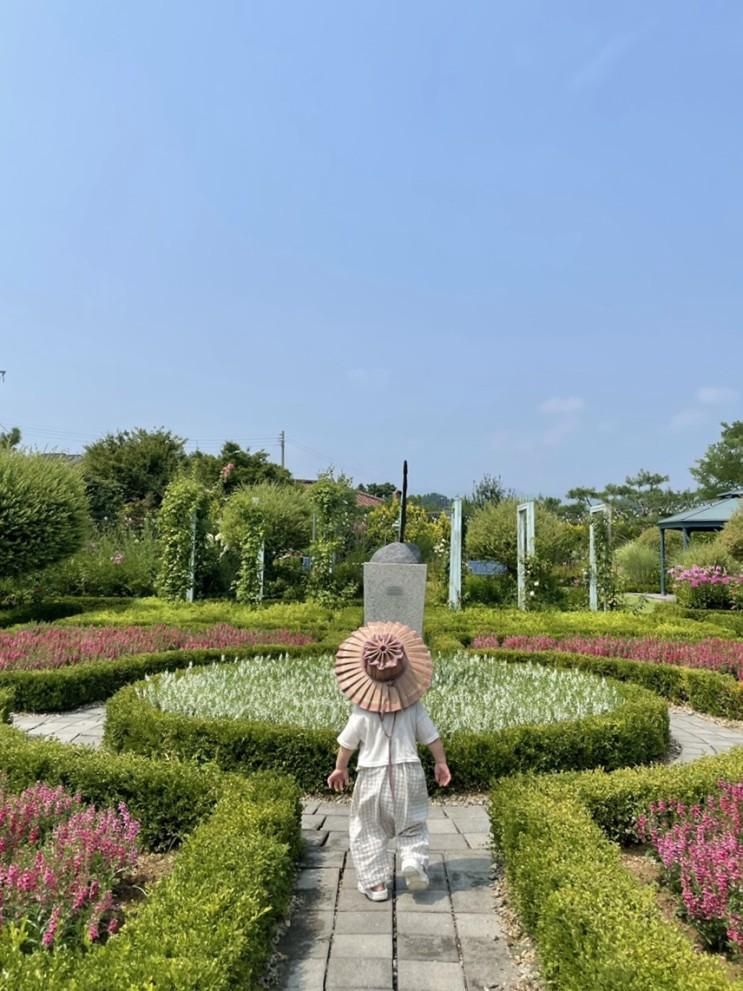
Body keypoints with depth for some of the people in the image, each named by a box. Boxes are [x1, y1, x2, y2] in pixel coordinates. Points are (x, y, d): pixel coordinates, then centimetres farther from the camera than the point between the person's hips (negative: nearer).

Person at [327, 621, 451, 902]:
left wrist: (340, 768, 12)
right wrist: (441, 763, 14)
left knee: (368, 829, 15)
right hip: (408, 772, 1)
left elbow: (348, 742, -4)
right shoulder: (413, 704, -7)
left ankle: (376, 883, 17)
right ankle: (414, 859, -4)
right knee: (412, 824, 19)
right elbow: (431, 736, -1)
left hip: (372, 774, -1)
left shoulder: (362, 710, -12)